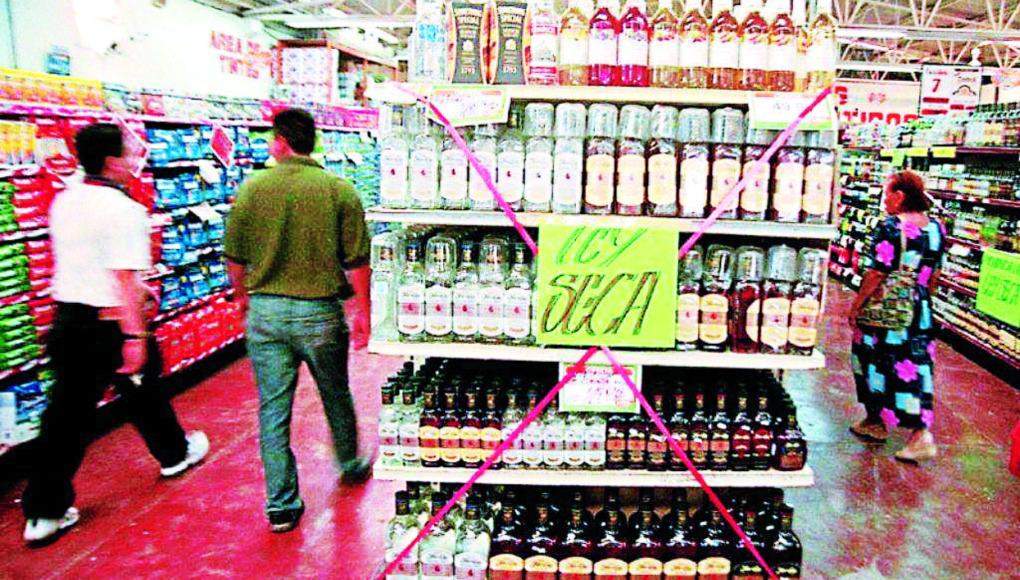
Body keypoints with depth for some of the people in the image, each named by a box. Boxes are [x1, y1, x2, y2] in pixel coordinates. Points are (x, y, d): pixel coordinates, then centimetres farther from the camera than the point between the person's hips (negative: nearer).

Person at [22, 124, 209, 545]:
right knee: (142, 392, 16)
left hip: (66, 317, 6)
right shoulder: (123, 209, -18)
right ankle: (175, 454, 40)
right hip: (109, 323, -6)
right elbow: (125, 278, -23)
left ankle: (44, 511, 11)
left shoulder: (64, 201, 8)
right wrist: (135, 337, -21)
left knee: (67, 412, 8)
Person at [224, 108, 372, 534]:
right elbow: (357, 262, -7)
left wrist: (242, 295, 22)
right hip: (320, 312, 0)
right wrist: (361, 311, 5)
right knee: (335, 395, 20)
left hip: (265, 311, 1)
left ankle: (281, 506, 15)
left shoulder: (252, 189, -3)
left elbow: (235, 257, 4)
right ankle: (350, 465, 42)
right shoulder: (340, 191, -7)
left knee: (273, 408, 9)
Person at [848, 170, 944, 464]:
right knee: (915, 368, 9)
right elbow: (933, 275, 12)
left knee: (875, 363, 11)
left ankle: (876, 423, 26)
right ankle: (921, 433, 4)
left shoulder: (890, 227, -17)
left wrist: (856, 307, -9)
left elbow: (877, 274, -17)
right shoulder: (935, 228, 4)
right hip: (919, 313, 6)